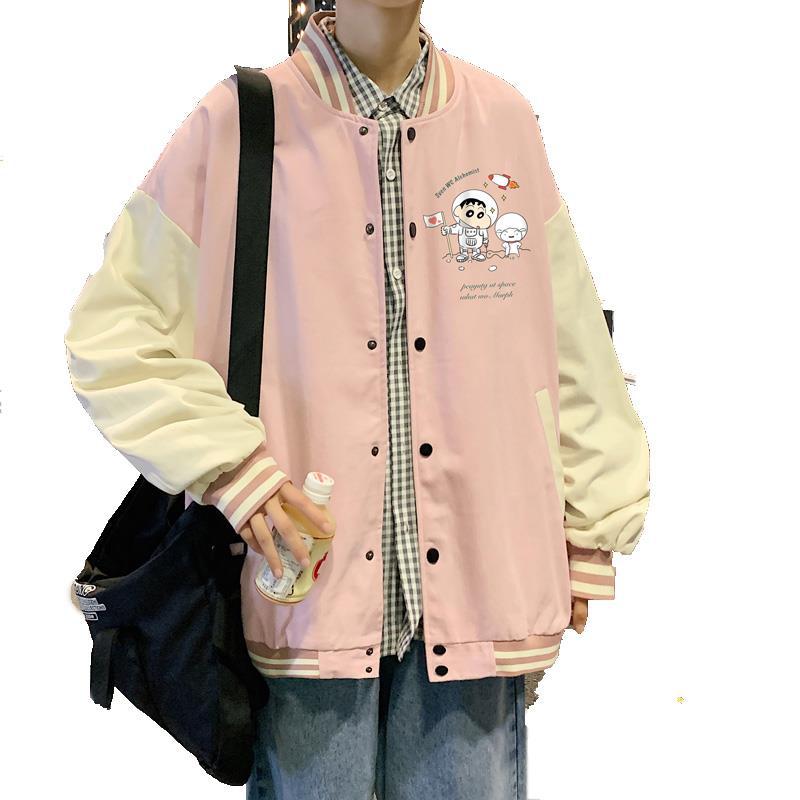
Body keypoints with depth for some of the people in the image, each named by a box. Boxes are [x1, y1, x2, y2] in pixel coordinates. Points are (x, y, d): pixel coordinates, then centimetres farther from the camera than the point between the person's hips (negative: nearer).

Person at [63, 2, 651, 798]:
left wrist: (590, 530, 12)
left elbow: (574, 346, 12)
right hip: (308, 589, -2)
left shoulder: (504, 120, 7)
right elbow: (109, 335, 2)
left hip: (476, 582, 2)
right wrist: (228, 465, -11)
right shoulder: (236, 124, 0)